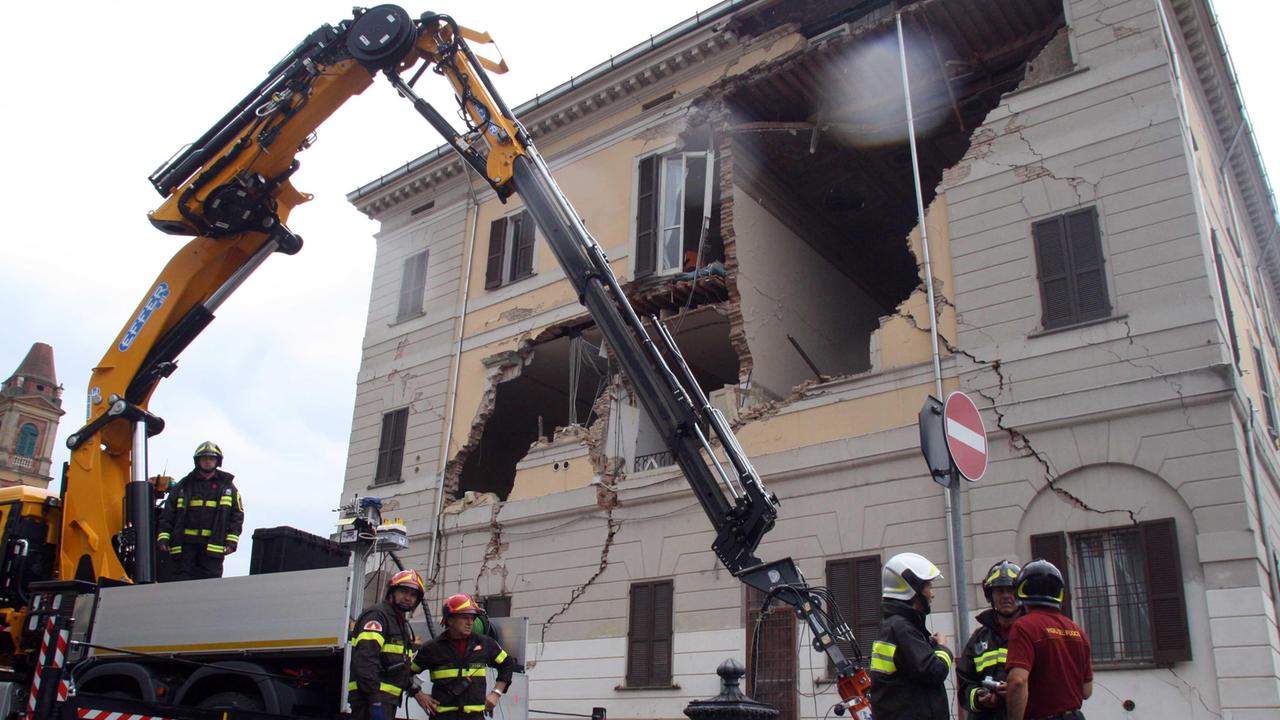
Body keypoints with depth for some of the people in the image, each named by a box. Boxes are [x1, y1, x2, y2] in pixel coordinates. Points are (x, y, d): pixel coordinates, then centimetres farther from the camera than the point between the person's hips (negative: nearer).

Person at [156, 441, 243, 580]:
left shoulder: (227, 487, 12)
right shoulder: (183, 486, 13)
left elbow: (237, 515, 8)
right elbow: (167, 514, 11)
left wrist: (232, 540, -2)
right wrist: (163, 537, -2)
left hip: (213, 546, 0)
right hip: (184, 544, 1)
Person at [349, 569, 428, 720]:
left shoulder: (403, 624, 22)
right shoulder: (376, 615, -9)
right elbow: (365, 659, -21)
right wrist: (375, 698, -27)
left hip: (388, 699, 10)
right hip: (371, 699, -10)